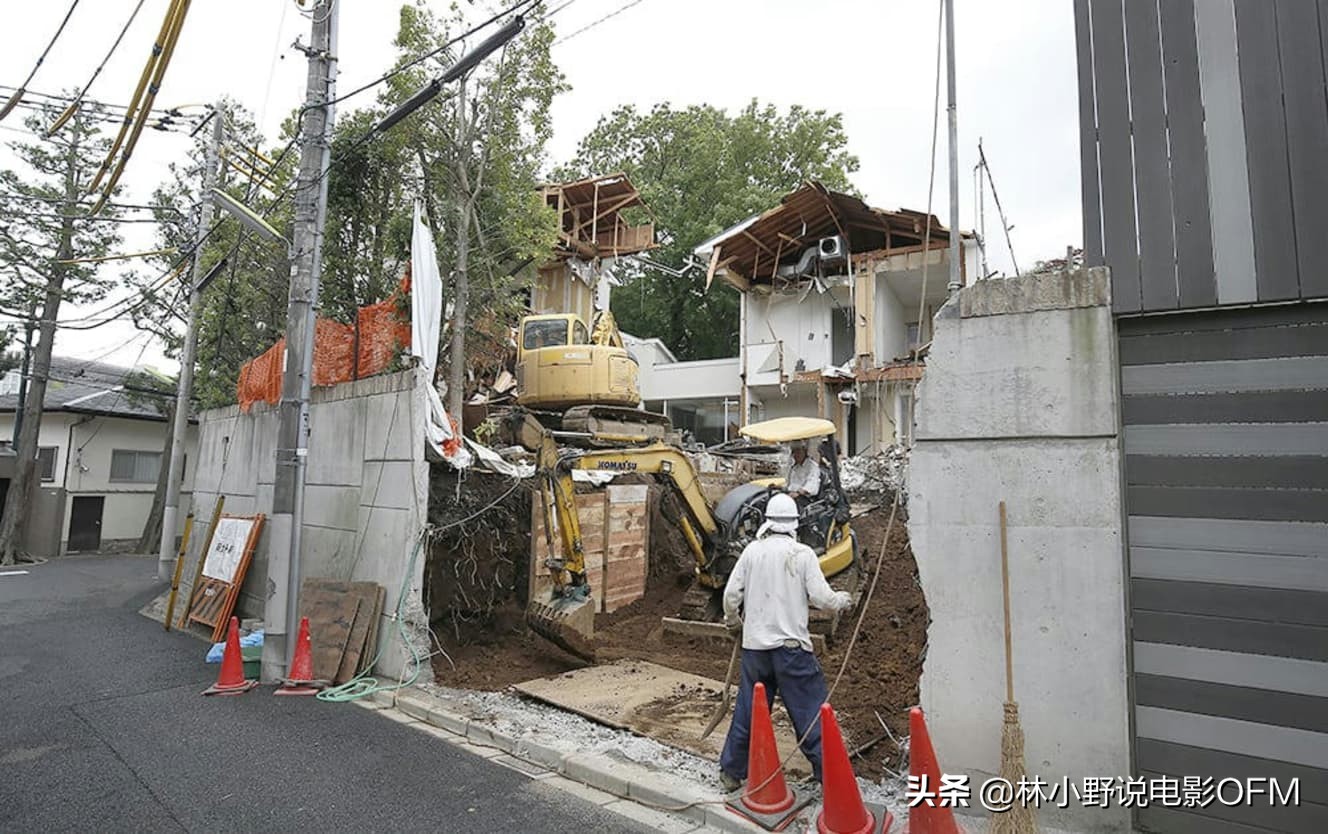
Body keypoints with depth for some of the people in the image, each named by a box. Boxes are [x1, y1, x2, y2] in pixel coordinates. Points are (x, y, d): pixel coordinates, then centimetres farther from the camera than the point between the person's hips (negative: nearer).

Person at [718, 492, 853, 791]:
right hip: (791, 646, -3)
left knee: (747, 710, 15)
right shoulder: (802, 553, -7)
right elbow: (821, 598, -7)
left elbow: (731, 593, 0)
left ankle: (731, 771, 25)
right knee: (810, 711, 8)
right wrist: (843, 600, 14)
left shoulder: (752, 551, 0)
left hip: (754, 645, 3)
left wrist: (733, 622, 19)